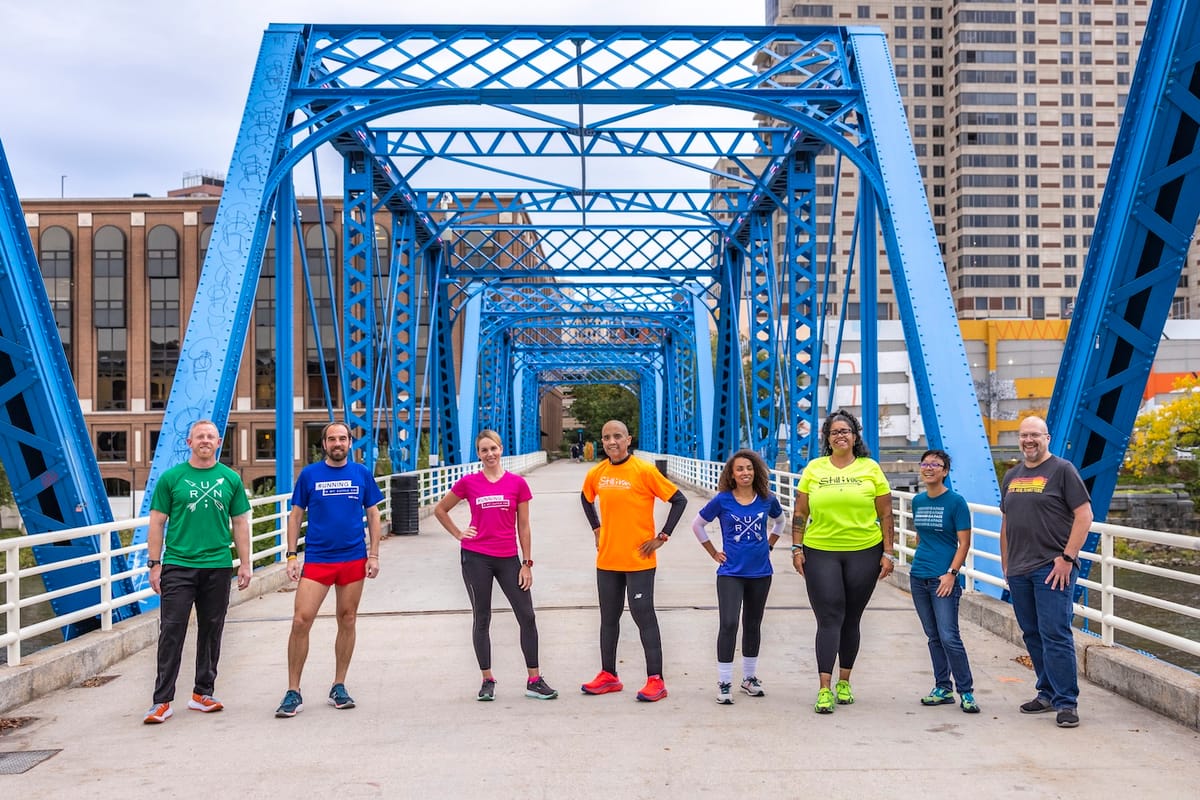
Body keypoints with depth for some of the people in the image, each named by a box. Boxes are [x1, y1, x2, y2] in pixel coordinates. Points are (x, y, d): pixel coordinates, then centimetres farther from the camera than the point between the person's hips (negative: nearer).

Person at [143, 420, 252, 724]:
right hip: (177, 565, -2)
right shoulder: (171, 478, 2)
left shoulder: (230, 479, 7)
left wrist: (244, 564, 5)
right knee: (171, 632, -4)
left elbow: (240, 524, 10)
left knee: (211, 632, 9)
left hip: (218, 566, 2)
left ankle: (202, 693, 21)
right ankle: (162, 701, 1)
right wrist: (154, 564, -3)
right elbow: (157, 522, 3)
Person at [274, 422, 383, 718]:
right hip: (317, 559, -1)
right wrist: (291, 555, -1)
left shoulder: (362, 474, 5)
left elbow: (373, 515, 9)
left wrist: (374, 555, 2)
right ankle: (293, 692, 2)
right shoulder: (309, 474, 2)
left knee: (347, 621, 8)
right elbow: (296, 515, 6)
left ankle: (339, 687, 21)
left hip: (354, 558, 1)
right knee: (301, 621, -9)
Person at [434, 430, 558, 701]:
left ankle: (534, 680, 9)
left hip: (508, 559, 1)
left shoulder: (517, 483, 0)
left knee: (527, 617, -1)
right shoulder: (468, 483, 0)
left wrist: (527, 563, 1)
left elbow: (523, 526, 3)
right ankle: (487, 681, 18)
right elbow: (440, 509, 13)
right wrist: (458, 534, 4)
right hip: (476, 558, -1)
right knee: (482, 619, 8)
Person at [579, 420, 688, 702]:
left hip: (639, 560, -5)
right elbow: (586, 499, 25)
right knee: (608, 618, 13)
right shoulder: (596, 474, 4)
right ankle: (608, 676, 24)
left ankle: (655, 680, 1)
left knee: (644, 617, -4)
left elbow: (679, 500, -9)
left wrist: (662, 536, -11)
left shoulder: (644, 471, -12)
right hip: (607, 560, 6)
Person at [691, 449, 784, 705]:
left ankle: (750, 677, 28)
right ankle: (724, 683, -3)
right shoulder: (722, 500, -7)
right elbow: (697, 525, 5)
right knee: (728, 624, -13)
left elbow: (780, 521, 21)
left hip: (760, 572, 3)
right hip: (731, 572, -3)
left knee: (753, 625, 13)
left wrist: (769, 544, 10)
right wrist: (714, 553, 3)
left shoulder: (767, 500, 0)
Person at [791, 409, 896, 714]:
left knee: (851, 620, 10)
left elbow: (885, 515, 4)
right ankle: (824, 689, -7)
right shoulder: (814, 469, 4)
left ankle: (844, 682, 24)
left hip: (864, 552, 0)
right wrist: (797, 548, 1)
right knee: (828, 619, -6)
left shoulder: (870, 468, 3)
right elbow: (800, 513, 7)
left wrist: (888, 552, 0)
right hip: (820, 552, 0)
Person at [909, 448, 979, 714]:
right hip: (918, 577, 6)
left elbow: (964, 542, -9)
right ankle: (943, 689, 21)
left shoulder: (955, 501, -8)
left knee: (949, 637, -9)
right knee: (933, 637, 11)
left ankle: (966, 692, 2)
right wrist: (920, 562, 16)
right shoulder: (918, 501, 9)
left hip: (943, 579, -6)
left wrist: (951, 573, -16)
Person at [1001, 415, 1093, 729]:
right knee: (1033, 635, 12)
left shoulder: (1062, 470, -3)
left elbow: (1084, 515, -8)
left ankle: (1066, 703, -2)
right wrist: (1006, 563, 16)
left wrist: (1067, 558, -14)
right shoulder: (1012, 476, 16)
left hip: (1052, 569, -6)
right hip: (1019, 571, 7)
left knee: (1055, 635, -8)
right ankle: (1047, 694, 23)